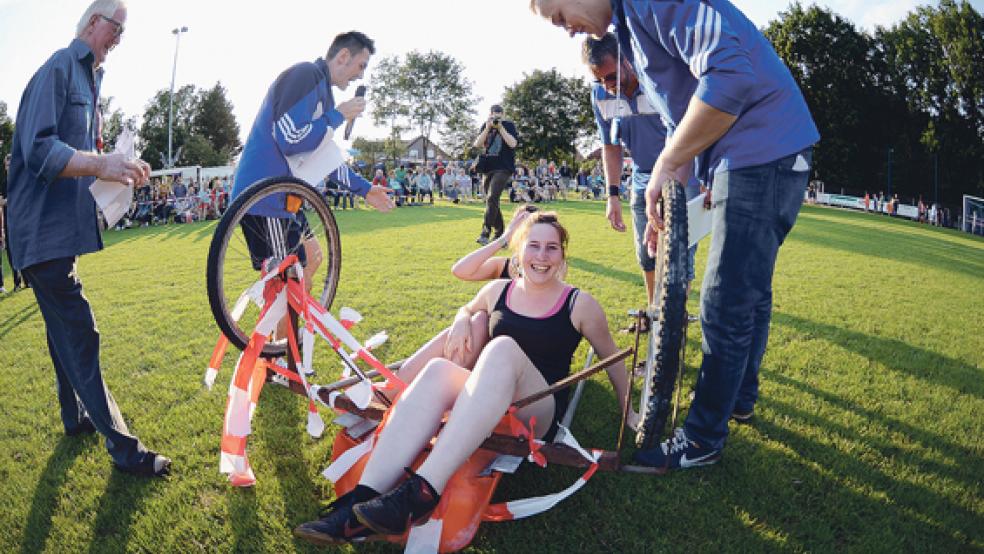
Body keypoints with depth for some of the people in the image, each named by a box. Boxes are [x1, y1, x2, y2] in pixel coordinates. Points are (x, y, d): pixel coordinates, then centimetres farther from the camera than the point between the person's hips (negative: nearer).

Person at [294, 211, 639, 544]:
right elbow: (468, 309, 30)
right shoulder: (498, 291, 10)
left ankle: (421, 493, -46)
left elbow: (611, 358, 12)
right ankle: (363, 498, -42)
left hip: (537, 416, -3)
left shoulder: (579, 304, 0)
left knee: (503, 348, -34)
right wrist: (462, 320, 6)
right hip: (488, 404, 3)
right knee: (437, 370, -30)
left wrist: (629, 413, 18)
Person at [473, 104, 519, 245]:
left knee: (492, 198, -20)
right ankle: (499, 233, 19)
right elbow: (477, 144, 1)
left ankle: (485, 234, -24)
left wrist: (500, 127, -15)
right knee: (490, 201, 8)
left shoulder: (509, 125, 1)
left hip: (503, 168, -6)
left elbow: (513, 143, -12)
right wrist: (488, 129, -10)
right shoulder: (485, 126, 11)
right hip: (487, 168, 6)